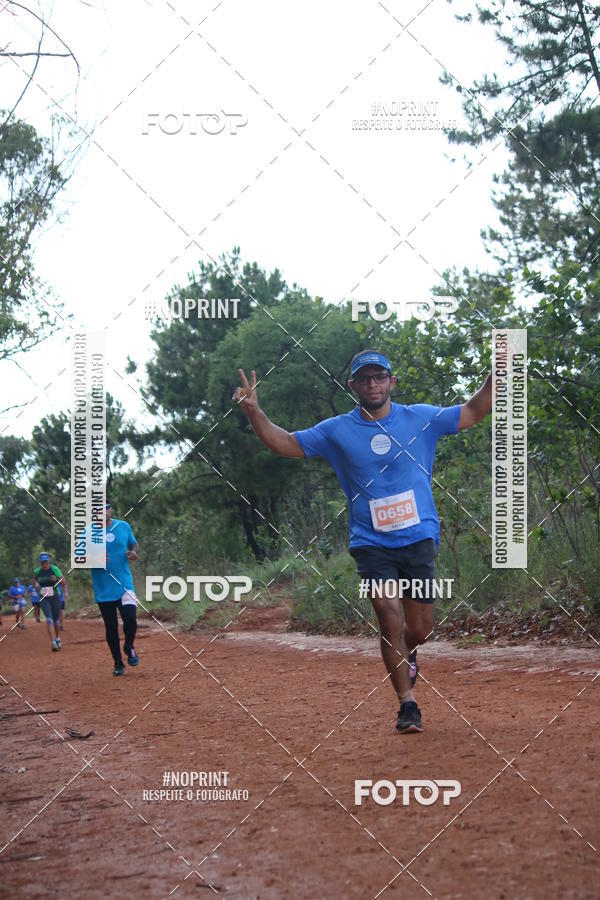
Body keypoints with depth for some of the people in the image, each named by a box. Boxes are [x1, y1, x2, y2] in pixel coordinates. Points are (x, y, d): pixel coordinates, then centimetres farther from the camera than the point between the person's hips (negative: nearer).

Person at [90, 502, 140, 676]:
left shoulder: (124, 526, 5)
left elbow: (134, 545, 19)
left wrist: (134, 553, -4)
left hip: (125, 584, 0)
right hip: (103, 589, 0)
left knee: (130, 619, -17)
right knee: (111, 627, 4)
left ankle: (129, 647, 14)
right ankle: (118, 663, 20)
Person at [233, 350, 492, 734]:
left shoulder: (421, 418, 5)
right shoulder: (337, 431, 4)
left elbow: (473, 411, 8)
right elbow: (285, 443, 4)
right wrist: (254, 411, -12)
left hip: (420, 539, 1)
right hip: (372, 543, -1)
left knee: (420, 627, 4)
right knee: (389, 617, -16)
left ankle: (406, 653, 41)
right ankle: (407, 703, -5)